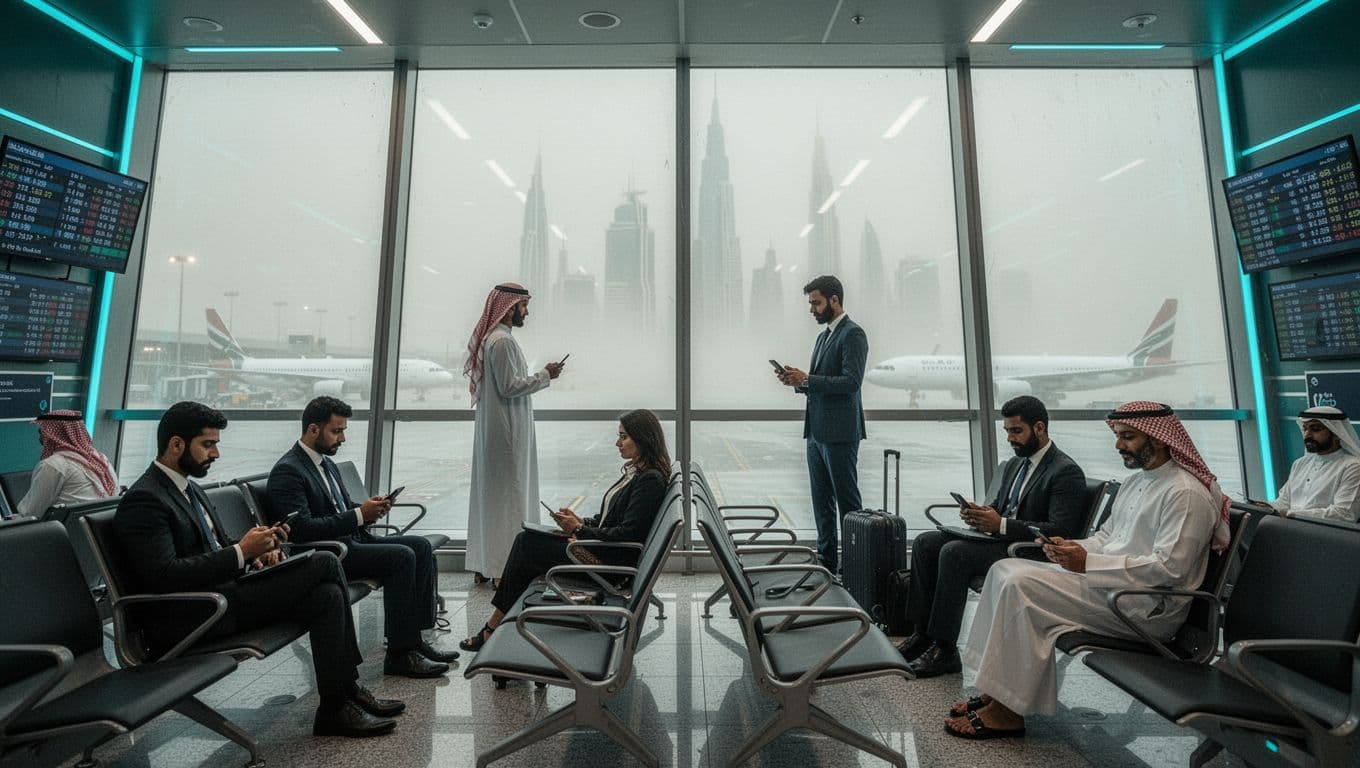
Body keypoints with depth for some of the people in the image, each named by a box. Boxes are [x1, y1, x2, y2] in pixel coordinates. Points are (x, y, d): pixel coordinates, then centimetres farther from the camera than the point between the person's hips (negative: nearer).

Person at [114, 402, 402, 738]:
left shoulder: (188, 488, 16)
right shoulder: (143, 500, -13)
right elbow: (164, 576, -23)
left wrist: (255, 552, 1)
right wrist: (241, 552, -22)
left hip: (220, 592, 9)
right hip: (193, 618, -9)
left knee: (326, 595, -10)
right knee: (324, 563, -19)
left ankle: (337, 708, -1)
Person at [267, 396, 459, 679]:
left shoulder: (327, 463, 16)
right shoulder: (287, 471, -13)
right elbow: (302, 530, -23)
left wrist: (370, 508, 0)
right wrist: (359, 515, -22)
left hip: (350, 540, 9)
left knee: (420, 546, -4)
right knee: (401, 556, -24)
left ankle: (414, 638, -1)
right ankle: (399, 654, -14)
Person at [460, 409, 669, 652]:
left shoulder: (651, 480, -18)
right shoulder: (634, 472, 12)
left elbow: (628, 533, -22)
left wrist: (579, 530, -16)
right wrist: (581, 522, 2)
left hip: (613, 560, -9)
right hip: (602, 549, 9)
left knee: (526, 546, -6)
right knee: (525, 539, 0)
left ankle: (495, 627, 11)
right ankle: (497, 625, 4)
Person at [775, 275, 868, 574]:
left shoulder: (853, 335, -9)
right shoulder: (823, 336, 19)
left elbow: (851, 382, -20)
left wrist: (806, 379, -19)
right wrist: (797, 382, 3)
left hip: (839, 433, -9)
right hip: (817, 431, 9)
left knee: (847, 501, 1)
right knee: (822, 501, 13)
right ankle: (826, 560, 24)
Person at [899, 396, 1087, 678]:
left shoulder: (1066, 472, -11)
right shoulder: (1014, 464, 16)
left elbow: (1060, 531, -20)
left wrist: (1001, 525, -25)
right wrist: (979, 513, 0)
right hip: (999, 538, 9)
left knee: (954, 552, -29)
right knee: (925, 542, -8)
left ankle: (944, 650, -19)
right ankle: (923, 632, -5)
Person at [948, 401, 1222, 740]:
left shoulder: (1186, 493, -13)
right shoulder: (1134, 482, 16)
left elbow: (1168, 568, -21)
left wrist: (1089, 562, -24)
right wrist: (1072, 548, 0)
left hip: (1150, 606, -9)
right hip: (1109, 583, 10)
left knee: (1021, 585, -25)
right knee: (1004, 569, -4)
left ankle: (1006, 712, -13)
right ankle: (997, 689, -3)